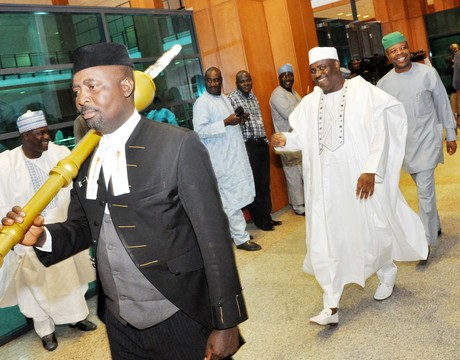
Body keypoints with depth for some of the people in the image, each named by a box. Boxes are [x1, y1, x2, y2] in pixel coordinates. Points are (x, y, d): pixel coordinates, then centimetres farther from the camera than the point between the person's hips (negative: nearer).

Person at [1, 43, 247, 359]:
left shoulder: (179, 146, -15)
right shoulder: (85, 156, 4)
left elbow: (214, 240, -14)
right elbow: (84, 227, 12)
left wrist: (226, 323, -11)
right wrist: (42, 236, -9)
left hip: (180, 320, -5)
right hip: (119, 323, 6)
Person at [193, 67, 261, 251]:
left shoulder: (225, 98, 16)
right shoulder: (202, 103, -10)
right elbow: (199, 130, -20)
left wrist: (238, 120, 6)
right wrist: (226, 122, -24)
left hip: (234, 155, 8)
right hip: (221, 159, -8)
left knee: (233, 196, 13)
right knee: (231, 197, -5)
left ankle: (232, 230, 25)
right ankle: (241, 238, 3)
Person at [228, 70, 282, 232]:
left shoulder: (253, 96, 16)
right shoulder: (232, 98, -6)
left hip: (262, 142, 7)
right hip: (248, 145, -7)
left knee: (265, 182, 10)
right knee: (253, 183, -2)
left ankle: (267, 216, 20)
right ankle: (259, 220, 9)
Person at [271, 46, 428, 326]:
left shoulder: (364, 91, -6)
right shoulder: (310, 103, 7)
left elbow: (380, 133, -11)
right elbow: (303, 137, 12)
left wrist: (370, 170, -20)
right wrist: (285, 139, -9)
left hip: (359, 180, -3)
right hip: (326, 185, 3)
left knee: (371, 230, 12)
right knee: (326, 241, -1)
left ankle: (388, 272, 45)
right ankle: (332, 307, 6)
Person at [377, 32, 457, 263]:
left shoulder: (427, 73, -7)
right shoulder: (383, 84, 0)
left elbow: (443, 105, 0)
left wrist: (450, 135, 3)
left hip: (427, 140, -3)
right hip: (403, 144, 3)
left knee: (425, 193, -8)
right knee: (424, 189, 17)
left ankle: (426, 242, 1)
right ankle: (435, 227, 37)